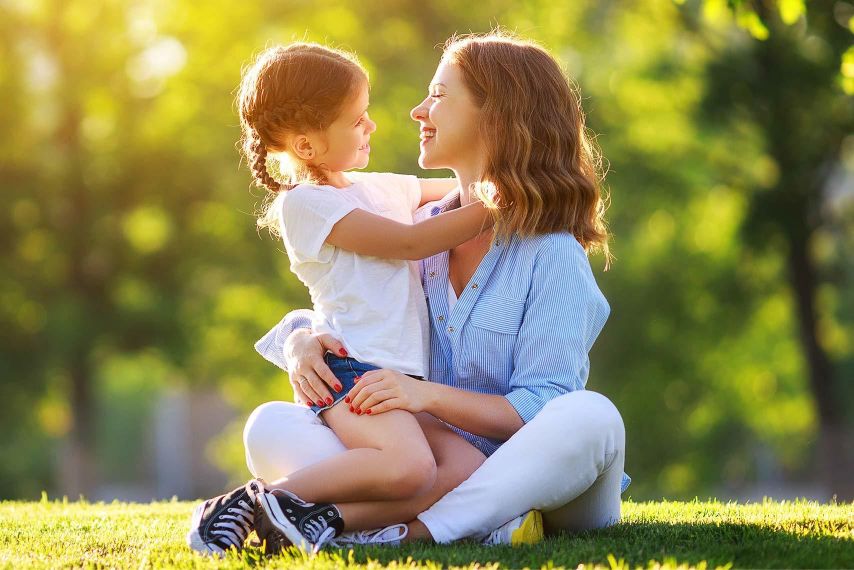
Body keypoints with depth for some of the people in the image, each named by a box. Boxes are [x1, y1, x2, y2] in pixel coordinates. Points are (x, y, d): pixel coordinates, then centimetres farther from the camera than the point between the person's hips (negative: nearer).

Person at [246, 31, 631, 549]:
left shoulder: (552, 254, -6)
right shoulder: (419, 235, 12)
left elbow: (538, 410, -13)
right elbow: (329, 322, 16)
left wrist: (429, 395, -28)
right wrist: (301, 343, -10)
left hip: (529, 480, -5)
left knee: (590, 418, -36)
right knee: (271, 427, -16)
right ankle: (484, 525, -33)